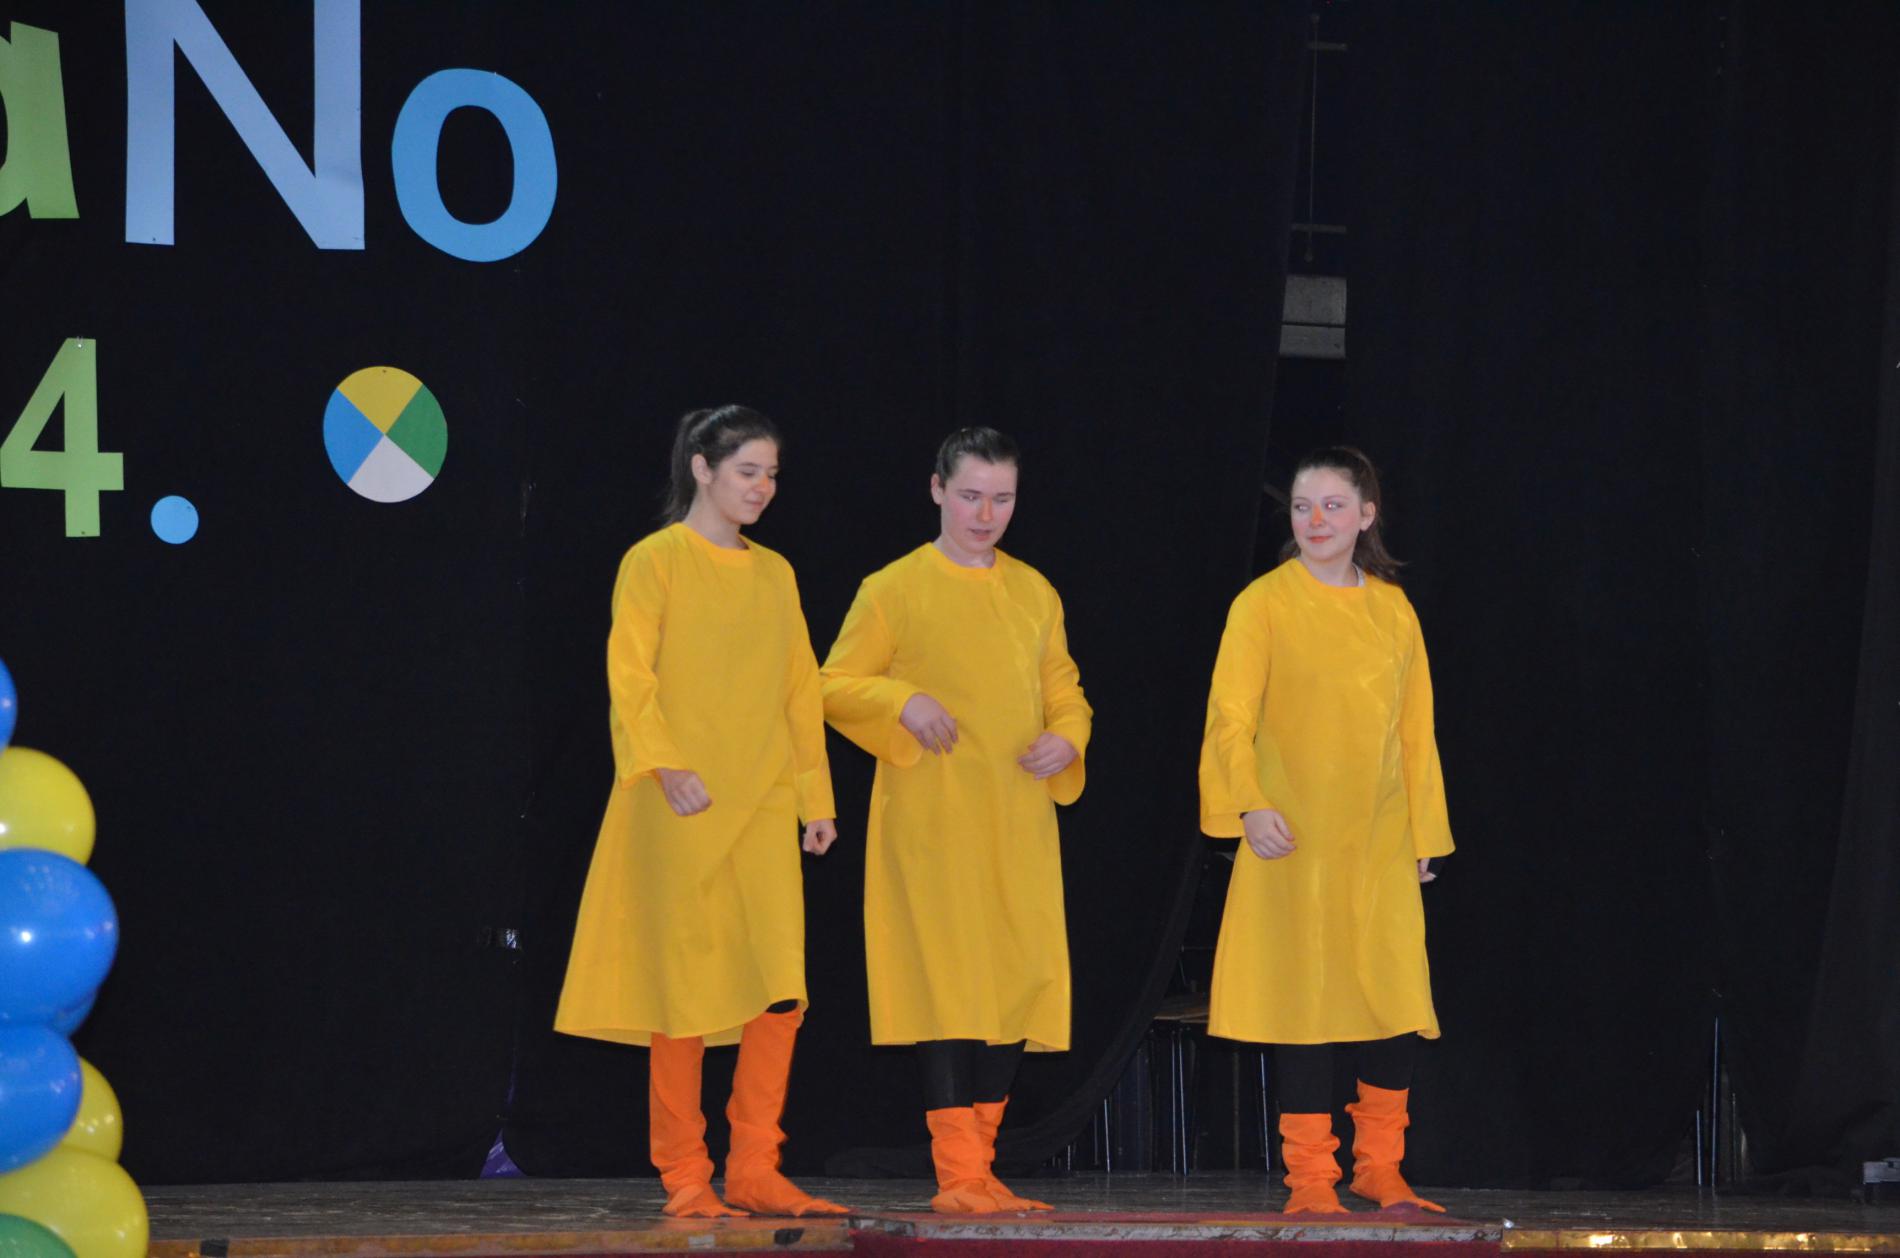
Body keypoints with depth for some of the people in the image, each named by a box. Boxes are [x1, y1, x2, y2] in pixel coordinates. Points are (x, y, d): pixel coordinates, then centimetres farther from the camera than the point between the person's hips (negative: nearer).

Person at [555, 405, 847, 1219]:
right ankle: (684, 1177, 4)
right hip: (681, 812, -5)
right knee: (686, 985, -3)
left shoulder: (774, 574, 16)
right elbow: (630, 677, -8)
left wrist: (815, 795, 11)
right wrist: (667, 765, -19)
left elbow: (801, 689, 17)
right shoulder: (654, 562, -1)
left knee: (782, 989, -5)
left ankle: (753, 1173, 1)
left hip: (764, 811, 5)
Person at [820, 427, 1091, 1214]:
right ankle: (955, 1173, -9)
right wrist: (901, 701, -16)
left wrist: (1067, 740, 0)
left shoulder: (1034, 593, 14)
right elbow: (835, 685, 2)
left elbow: (1064, 690, 20)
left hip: (1018, 821, 5)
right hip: (931, 818, -5)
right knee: (948, 980, -10)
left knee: (1022, 979, 2)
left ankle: (980, 1167, 11)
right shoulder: (894, 590, 1)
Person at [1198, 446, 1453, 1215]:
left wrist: (1423, 833, 10)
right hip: (1295, 837, -3)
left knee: (1400, 1002, -1)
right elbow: (1230, 718, -7)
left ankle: (1380, 1167, 12)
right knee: (1306, 999, -3)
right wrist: (1250, 805, -20)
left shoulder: (1392, 609, 10)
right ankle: (1310, 1179, 3)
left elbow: (1416, 731, 13)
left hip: (1379, 841, 3)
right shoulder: (1265, 604, -1)